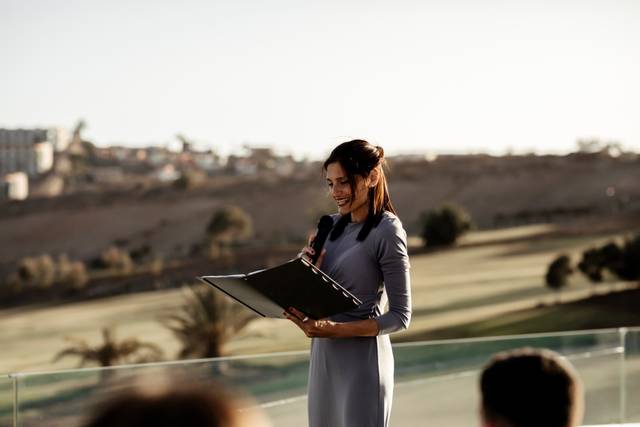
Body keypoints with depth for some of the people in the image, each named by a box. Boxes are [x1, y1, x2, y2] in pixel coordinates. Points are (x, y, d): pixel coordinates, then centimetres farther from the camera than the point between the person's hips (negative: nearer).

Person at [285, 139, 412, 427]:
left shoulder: (387, 231, -12)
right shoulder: (332, 225, 9)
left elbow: (400, 316, -13)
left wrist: (336, 330, -22)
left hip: (362, 358, -7)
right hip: (323, 355, 7)